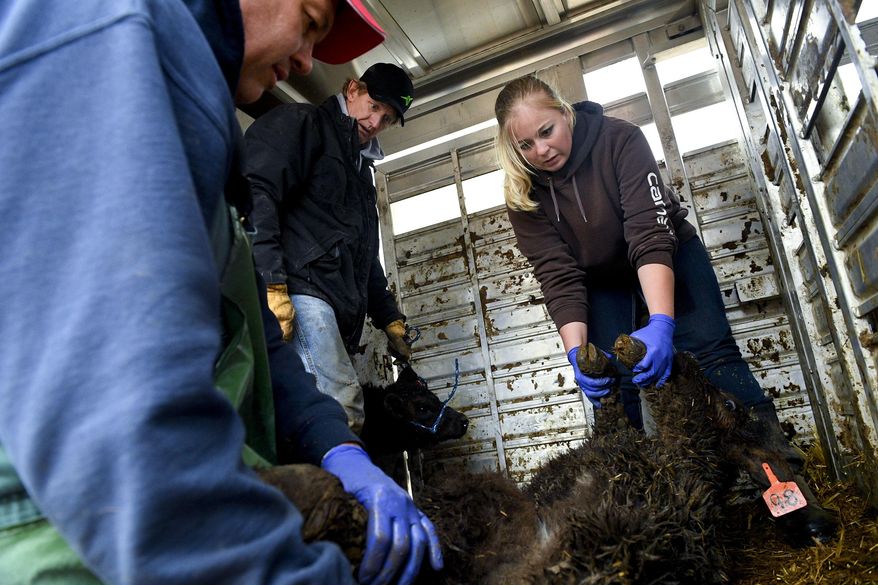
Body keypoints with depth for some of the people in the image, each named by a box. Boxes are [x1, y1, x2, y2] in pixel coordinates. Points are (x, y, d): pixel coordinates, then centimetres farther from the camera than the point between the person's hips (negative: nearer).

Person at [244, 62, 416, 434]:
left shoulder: (360, 169, 35)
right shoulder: (302, 122, 9)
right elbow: (254, 192, -10)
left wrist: (388, 318, 31)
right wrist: (269, 282, -22)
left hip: (340, 311, 9)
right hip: (300, 290, -8)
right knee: (342, 412, -24)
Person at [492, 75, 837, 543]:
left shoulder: (619, 139, -27)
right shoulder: (523, 195, -19)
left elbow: (650, 235, -35)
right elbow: (559, 277, -23)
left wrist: (661, 322, -47)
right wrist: (576, 352, -36)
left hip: (669, 257, -2)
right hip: (602, 283, 2)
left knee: (709, 352, -15)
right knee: (611, 385, -8)